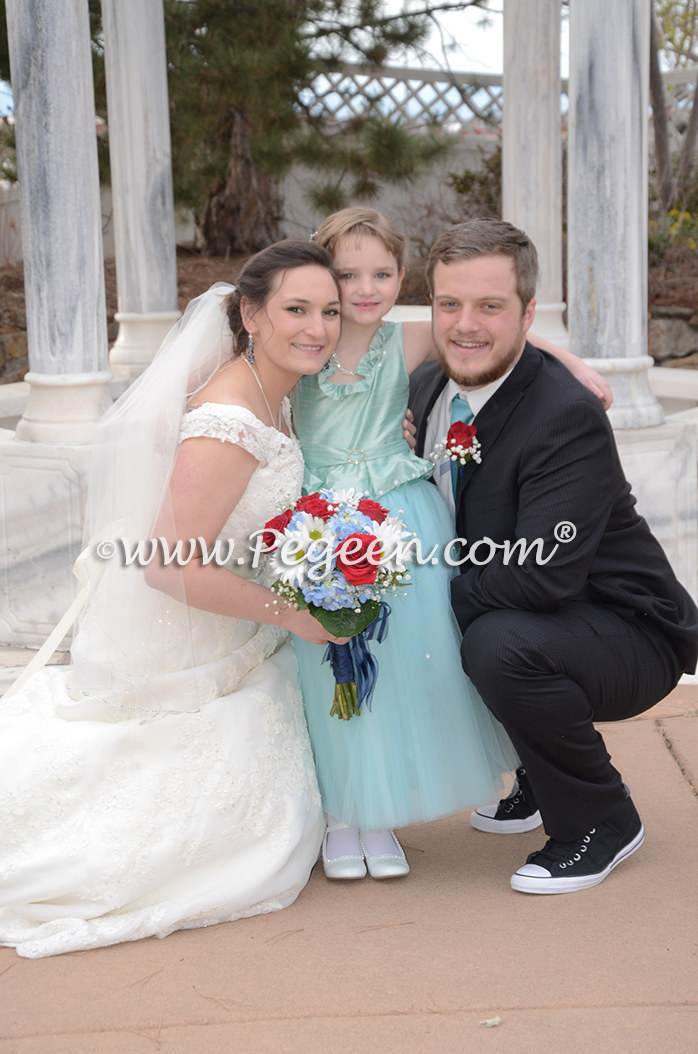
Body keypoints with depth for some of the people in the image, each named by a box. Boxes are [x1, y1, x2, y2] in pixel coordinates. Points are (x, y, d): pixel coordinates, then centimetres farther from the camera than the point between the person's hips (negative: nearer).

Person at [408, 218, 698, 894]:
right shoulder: (428, 384, -3)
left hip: (631, 634, -8)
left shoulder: (569, 418, -27)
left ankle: (600, 821, -5)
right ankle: (538, 780, 22)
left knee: (501, 645, -34)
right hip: (532, 619, 9)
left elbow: (541, 577, -33)